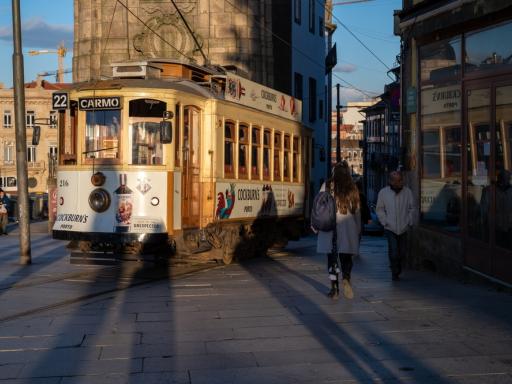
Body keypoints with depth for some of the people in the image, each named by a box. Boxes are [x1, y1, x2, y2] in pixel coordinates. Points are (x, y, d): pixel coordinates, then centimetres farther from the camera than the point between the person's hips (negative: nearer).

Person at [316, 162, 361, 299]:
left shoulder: (327, 186, -2)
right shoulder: (352, 188, 3)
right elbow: (357, 210, 6)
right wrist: (358, 229, 14)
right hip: (347, 227, 1)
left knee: (332, 257, 6)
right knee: (346, 256, 10)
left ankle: (334, 287, 6)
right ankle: (346, 278, -15)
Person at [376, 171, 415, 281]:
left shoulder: (407, 192, -1)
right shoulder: (383, 192, -3)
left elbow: (411, 208, 10)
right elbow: (380, 209, 5)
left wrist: (409, 222, 2)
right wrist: (385, 222, -3)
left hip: (403, 228, 2)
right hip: (390, 228, -2)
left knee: (402, 253, 10)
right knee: (394, 252, -12)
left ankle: (397, 270, 33)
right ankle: (395, 273, 5)